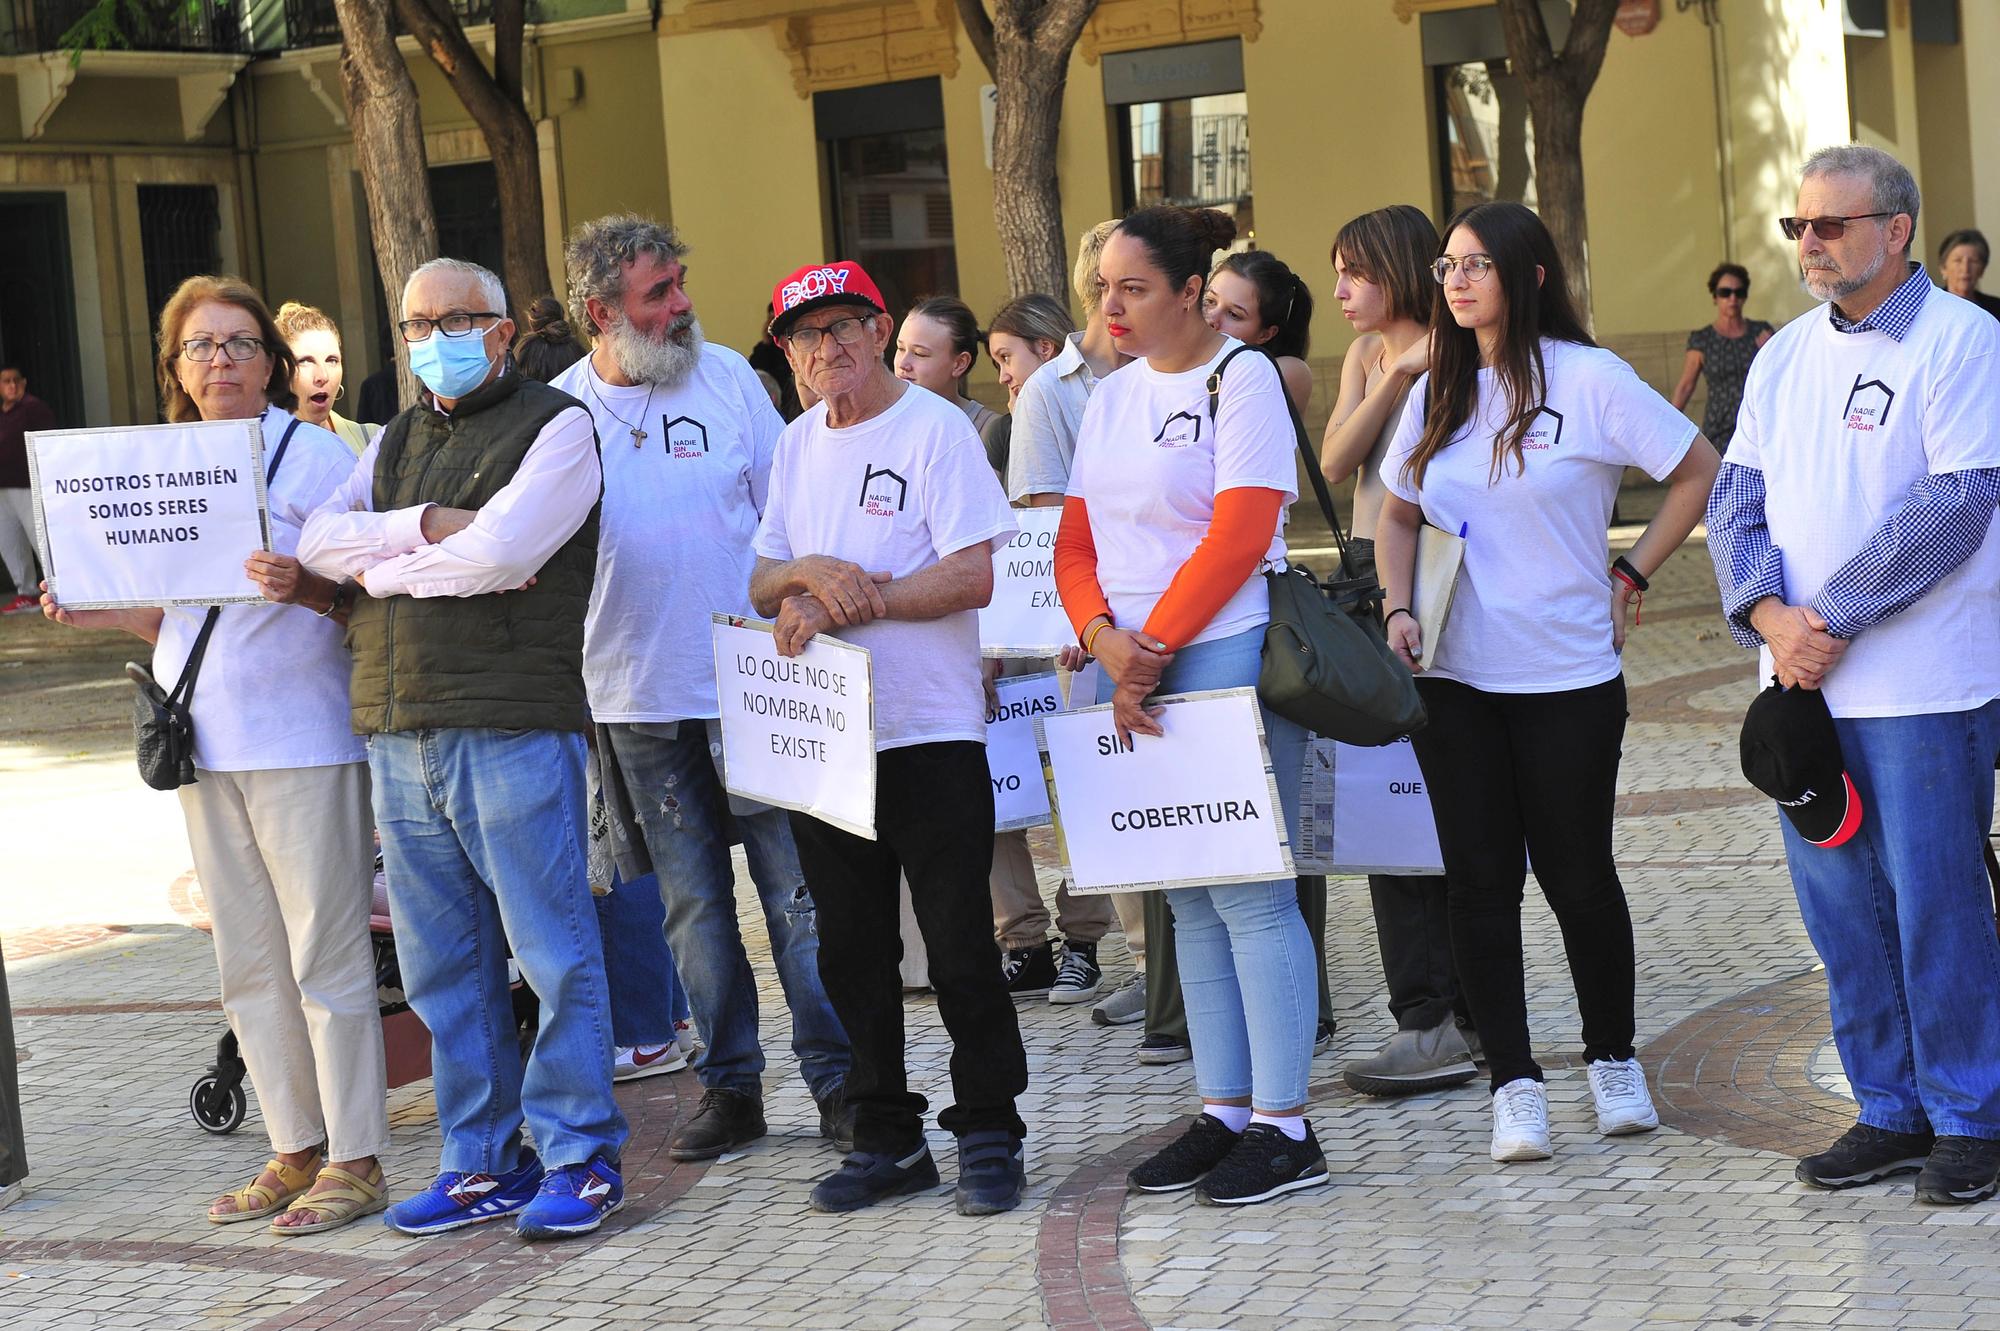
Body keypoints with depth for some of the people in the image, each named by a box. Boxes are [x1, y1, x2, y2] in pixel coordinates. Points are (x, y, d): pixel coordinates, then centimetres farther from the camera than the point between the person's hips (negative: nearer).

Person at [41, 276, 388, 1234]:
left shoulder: (313, 454, -4)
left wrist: (305, 589, -25)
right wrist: (107, 612, 3)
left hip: (302, 736, -7)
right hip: (206, 745, 7)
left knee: (325, 954, -3)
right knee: (247, 963, 11)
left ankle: (355, 1160, 5)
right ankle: (296, 1150, 21)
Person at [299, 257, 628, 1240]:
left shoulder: (554, 428, -1)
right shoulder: (396, 442, 21)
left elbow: (496, 555, -16)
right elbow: (319, 540, 6)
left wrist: (382, 567, -1)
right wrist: (425, 527, -9)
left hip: (514, 725, -7)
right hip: (399, 733, 7)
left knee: (553, 952, -3)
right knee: (441, 963, 9)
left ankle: (579, 1158, 5)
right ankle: (482, 1160, 18)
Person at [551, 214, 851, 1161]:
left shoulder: (726, 377, 2)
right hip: (638, 694, 1)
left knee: (797, 888, -1)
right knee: (694, 902, 8)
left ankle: (837, 1080, 7)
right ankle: (730, 1086, 18)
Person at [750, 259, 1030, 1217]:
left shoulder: (934, 428, -6)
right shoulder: (797, 445, 14)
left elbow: (974, 574, -14)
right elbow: (761, 584, 12)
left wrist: (852, 602, -15)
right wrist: (806, 572, -11)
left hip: (930, 731, -6)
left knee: (959, 946, -2)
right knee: (850, 949, 10)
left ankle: (989, 1134, 8)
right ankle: (886, 1138, 20)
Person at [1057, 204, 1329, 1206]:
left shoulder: (1241, 378, -6)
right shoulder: (1110, 397, 16)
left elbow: (1240, 532, -14)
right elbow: (1077, 541, 13)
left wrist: (1155, 646, -15)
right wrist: (1103, 636, -6)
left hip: (1225, 661, -7)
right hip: (1135, 673, 8)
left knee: (1248, 894, -7)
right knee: (1188, 898, 10)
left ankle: (1284, 1128, -3)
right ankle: (1224, 1112, 16)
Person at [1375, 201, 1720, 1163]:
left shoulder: (1588, 380, -7)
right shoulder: (1437, 394, 7)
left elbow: (1700, 473, -1)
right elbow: (1397, 514, 17)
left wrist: (1628, 577, -3)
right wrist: (1398, 610, 1)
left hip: (1568, 676, -4)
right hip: (1454, 678, 4)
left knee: (1577, 874, 4)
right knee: (1481, 879, 2)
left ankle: (1613, 1061, 24)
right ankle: (1514, 1084, 8)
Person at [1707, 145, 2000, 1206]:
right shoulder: (1784, 357, 14)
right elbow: (1736, 500, 10)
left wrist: (1833, 620, -15)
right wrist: (1767, 612, -9)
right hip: (1801, 679, 6)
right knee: (1838, 902, 10)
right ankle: (1890, 1109, 21)